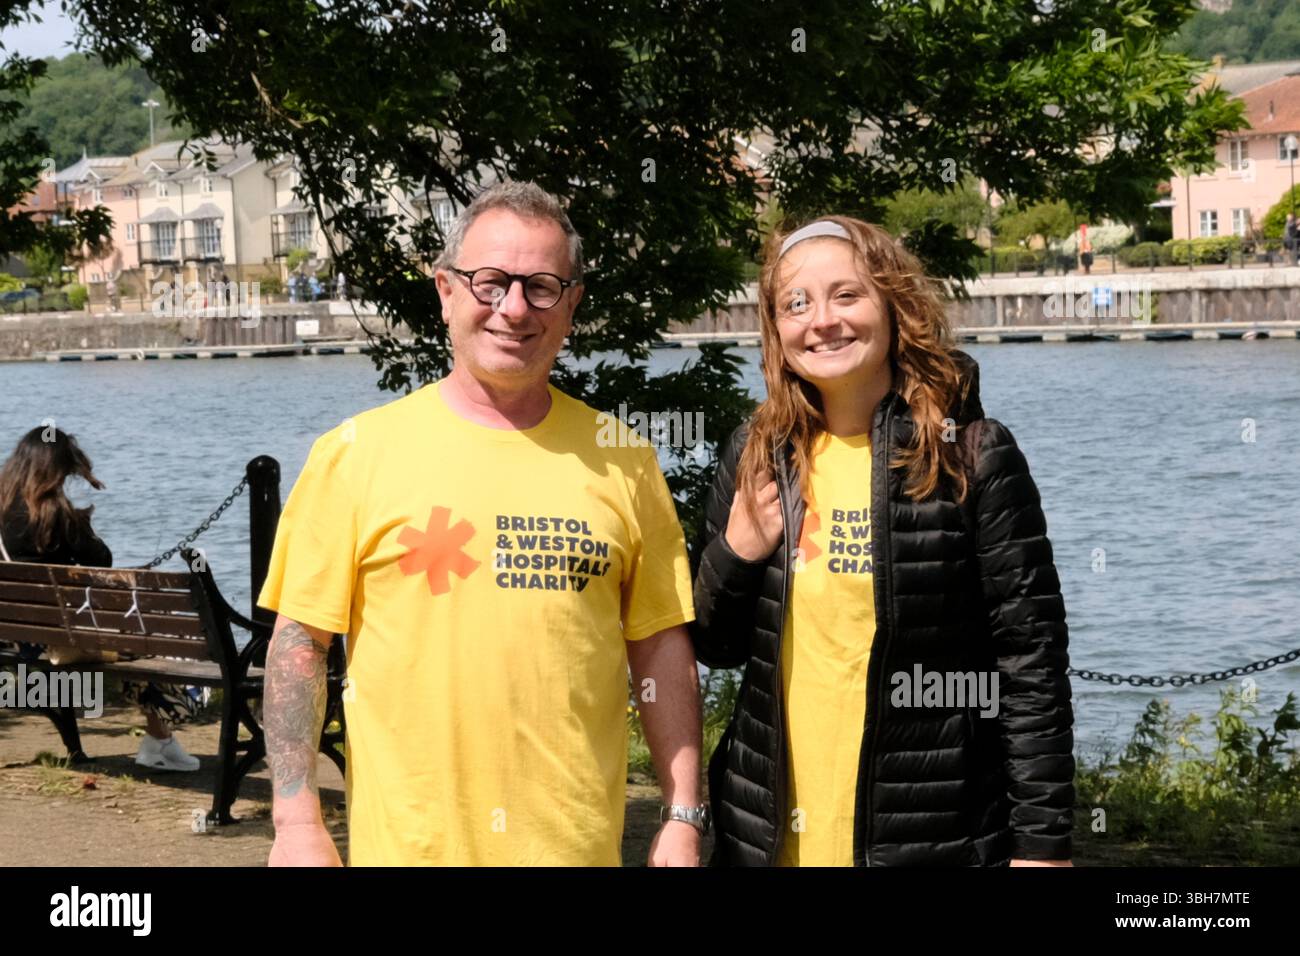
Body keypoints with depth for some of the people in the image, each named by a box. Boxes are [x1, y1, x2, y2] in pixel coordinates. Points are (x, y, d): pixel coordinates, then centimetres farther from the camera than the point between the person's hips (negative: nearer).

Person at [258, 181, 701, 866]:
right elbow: (300, 642, -1)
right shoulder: (357, 451, -2)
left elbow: (660, 645, 8)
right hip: (403, 842, -1)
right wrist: (297, 823, -7)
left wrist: (683, 819, 5)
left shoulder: (621, 462, 4)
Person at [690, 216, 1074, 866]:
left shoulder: (974, 455, -7)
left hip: (935, 836, -3)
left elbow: (1031, 662, -7)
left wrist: (1043, 839, -10)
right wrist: (734, 557, -8)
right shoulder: (755, 456, 4)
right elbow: (714, 646, 11)